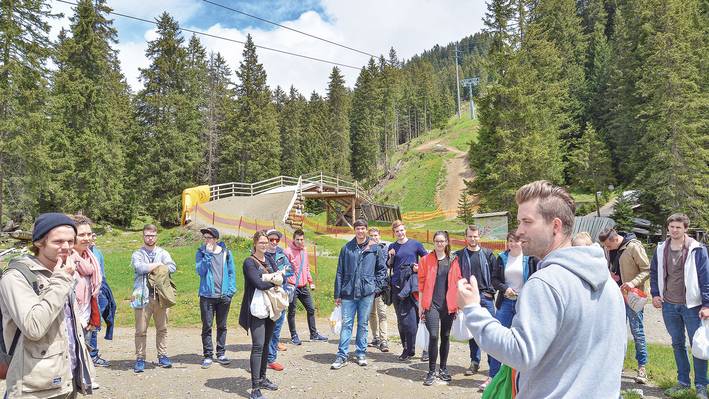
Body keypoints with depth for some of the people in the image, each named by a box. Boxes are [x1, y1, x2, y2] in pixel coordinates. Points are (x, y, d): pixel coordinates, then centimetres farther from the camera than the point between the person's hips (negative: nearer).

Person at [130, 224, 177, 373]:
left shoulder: (163, 253, 11)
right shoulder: (137, 254, 6)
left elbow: (172, 267, -7)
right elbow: (140, 268, -14)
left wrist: (150, 268, -11)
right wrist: (159, 264, -8)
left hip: (161, 296, 2)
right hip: (143, 296, -2)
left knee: (162, 328, 8)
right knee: (141, 330, 0)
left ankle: (162, 357, 18)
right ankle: (140, 359, 10)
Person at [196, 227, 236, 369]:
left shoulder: (226, 253, 2)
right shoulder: (201, 252, -1)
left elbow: (231, 272, 7)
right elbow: (200, 271, -15)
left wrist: (231, 290, -1)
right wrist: (207, 255, -20)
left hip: (224, 296, 2)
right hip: (207, 295, -1)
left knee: (222, 326, 11)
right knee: (207, 326, 2)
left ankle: (221, 354, 23)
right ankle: (208, 355, 13)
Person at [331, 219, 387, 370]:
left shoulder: (375, 248, 3)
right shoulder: (347, 248, 4)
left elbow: (382, 268, 11)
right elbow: (340, 272, 6)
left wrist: (377, 286, 2)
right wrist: (337, 294, 4)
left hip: (366, 292, 0)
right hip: (348, 293, 0)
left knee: (363, 324, 9)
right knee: (346, 324, 1)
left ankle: (361, 354, 21)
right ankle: (342, 356, 7)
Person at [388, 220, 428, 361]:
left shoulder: (415, 244, 2)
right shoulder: (392, 247, 11)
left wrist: (419, 266, -8)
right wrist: (391, 258, -3)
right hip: (397, 285, 4)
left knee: (410, 318, -10)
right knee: (400, 319, 8)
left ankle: (410, 349, 0)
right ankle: (406, 348, 19)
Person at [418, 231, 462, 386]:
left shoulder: (453, 261, 7)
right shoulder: (426, 260, 2)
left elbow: (457, 282, 9)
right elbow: (421, 283, 1)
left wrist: (458, 303, 5)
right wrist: (420, 305, -1)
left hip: (448, 305, 2)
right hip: (432, 304, -2)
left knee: (445, 336, 11)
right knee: (433, 336, -11)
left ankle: (443, 369, 26)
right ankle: (431, 371, 3)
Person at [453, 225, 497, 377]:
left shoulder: (487, 254, 6)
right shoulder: (459, 255, 5)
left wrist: (491, 291, -2)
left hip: (485, 297, -1)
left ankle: (493, 364, 8)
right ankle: (475, 362, 19)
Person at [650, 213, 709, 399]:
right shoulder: (661, 249, 4)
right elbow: (654, 272, 15)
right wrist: (655, 294, 5)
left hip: (691, 305, -4)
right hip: (669, 306, 4)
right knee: (677, 345, 14)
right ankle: (683, 382, 26)